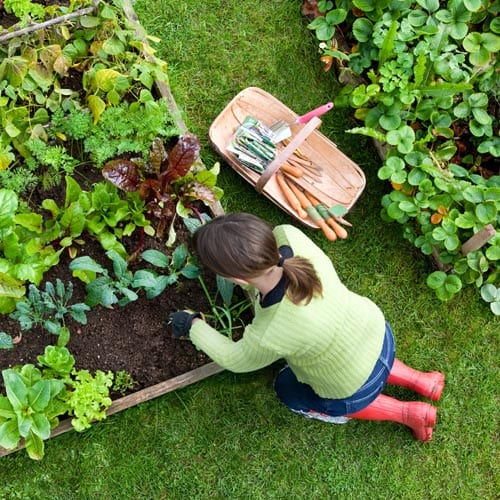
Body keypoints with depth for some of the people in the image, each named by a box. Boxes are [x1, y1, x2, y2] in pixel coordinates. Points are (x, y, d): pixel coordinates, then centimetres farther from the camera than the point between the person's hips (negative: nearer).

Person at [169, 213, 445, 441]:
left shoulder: (269, 337, -41)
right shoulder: (289, 236, -31)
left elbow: (236, 360, -16)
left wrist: (194, 326, -2)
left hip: (356, 389, -5)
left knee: (289, 391, 26)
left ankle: (406, 413, 24)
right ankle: (420, 381, 35)